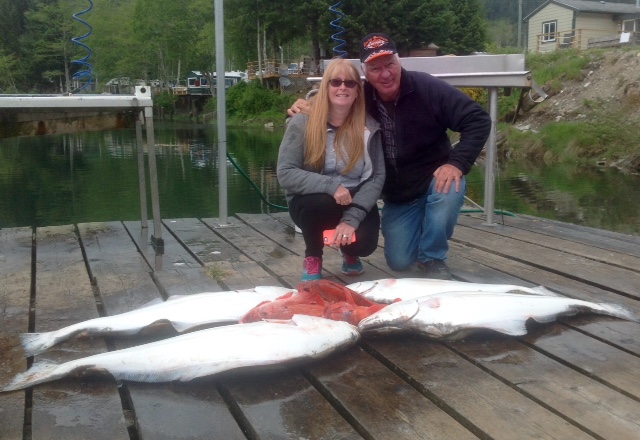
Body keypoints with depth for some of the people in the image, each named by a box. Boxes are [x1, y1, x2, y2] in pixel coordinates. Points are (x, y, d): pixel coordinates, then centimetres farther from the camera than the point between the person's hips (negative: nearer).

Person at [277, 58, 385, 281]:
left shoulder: (369, 127, -5)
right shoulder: (302, 122, -11)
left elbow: (377, 177, -8)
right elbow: (285, 174, -16)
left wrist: (352, 218, -22)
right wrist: (331, 185, -30)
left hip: (354, 202, 1)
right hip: (311, 201, -1)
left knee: (364, 243, -28)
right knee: (320, 203, -36)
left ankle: (349, 252, 15)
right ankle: (313, 257, -2)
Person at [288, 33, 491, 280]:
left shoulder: (427, 88, -19)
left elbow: (477, 120, -19)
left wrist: (458, 163, -32)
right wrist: (305, 108, -17)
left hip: (435, 180, -3)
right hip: (397, 196, 3)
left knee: (449, 191, -37)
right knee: (399, 262, -3)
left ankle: (432, 259, -11)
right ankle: (418, 228, 32)